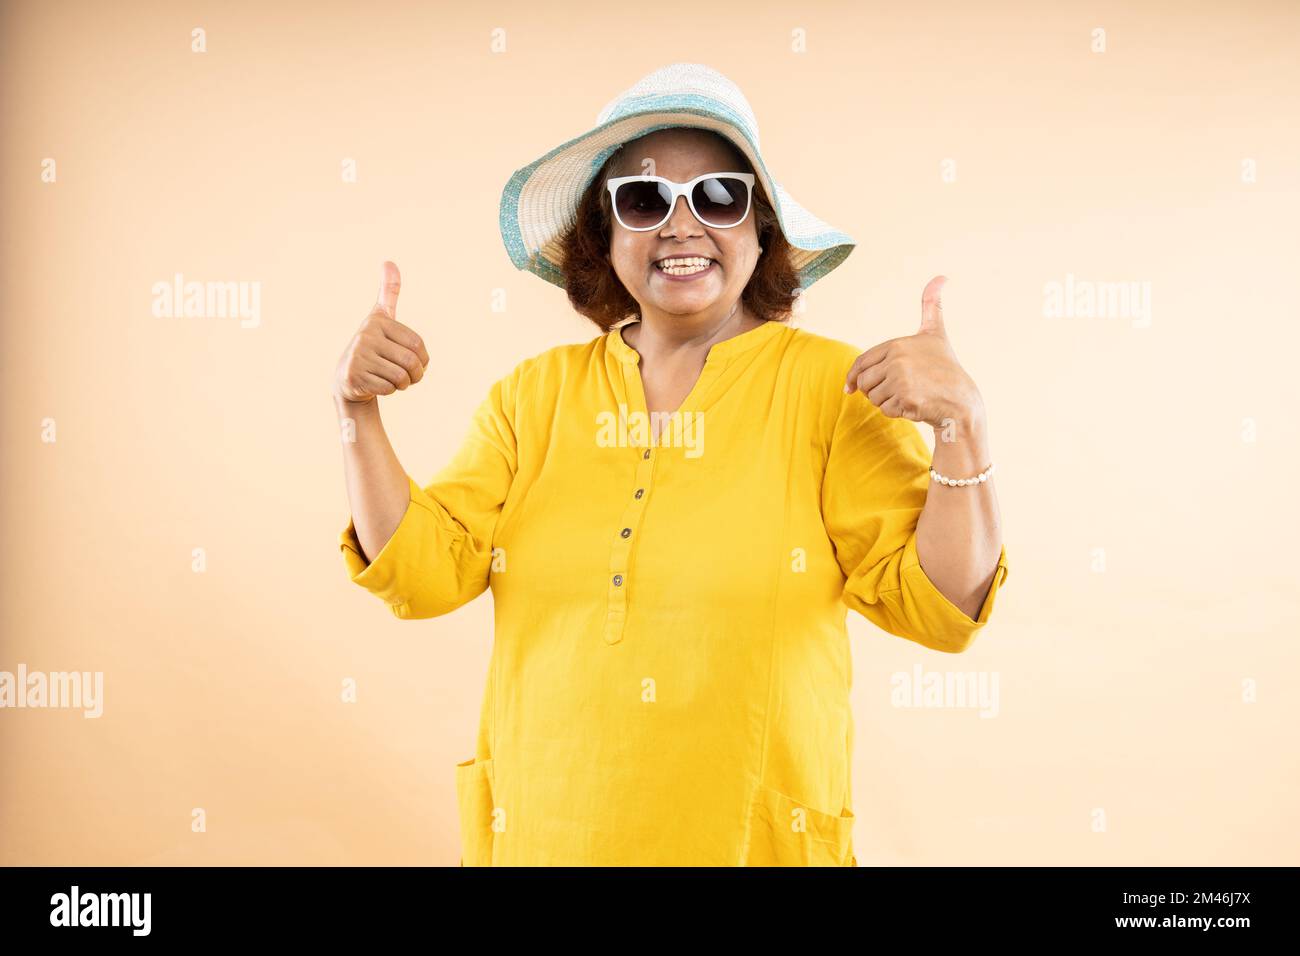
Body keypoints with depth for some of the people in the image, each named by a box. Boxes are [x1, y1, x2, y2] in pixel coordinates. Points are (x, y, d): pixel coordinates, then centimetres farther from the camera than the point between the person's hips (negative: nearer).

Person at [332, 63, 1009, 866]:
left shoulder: (834, 387, -8)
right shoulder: (536, 394, 2)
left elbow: (939, 610, -11)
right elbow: (421, 573, 0)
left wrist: (964, 426, -24)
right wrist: (358, 414, -11)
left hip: (758, 839, -2)